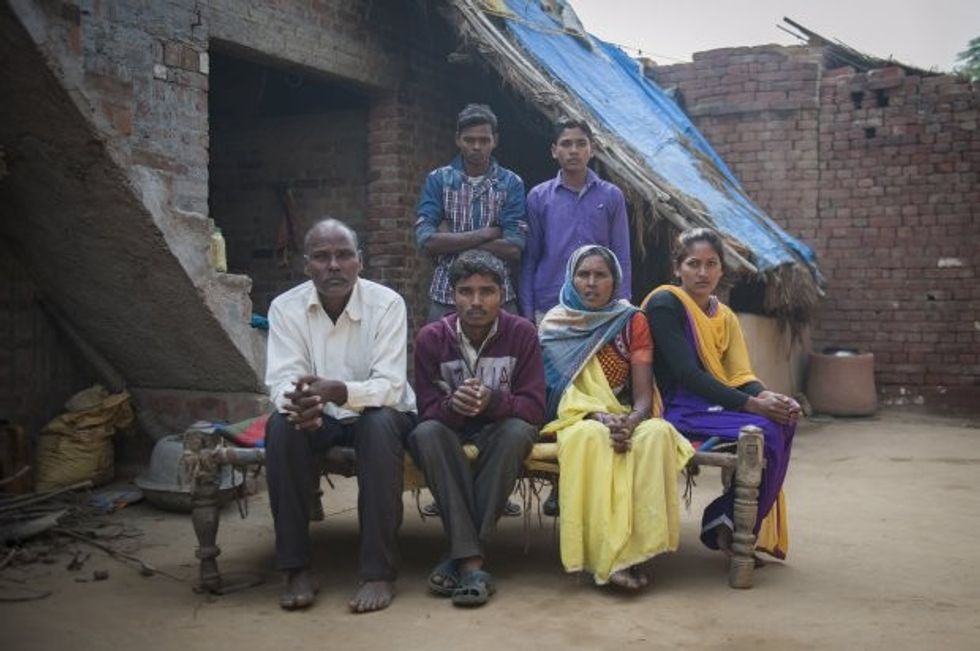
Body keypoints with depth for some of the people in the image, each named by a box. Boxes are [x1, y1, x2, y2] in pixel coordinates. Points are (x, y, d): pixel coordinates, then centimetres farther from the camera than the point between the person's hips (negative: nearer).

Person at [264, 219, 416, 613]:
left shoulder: (387, 304, -15)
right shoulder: (286, 307, -8)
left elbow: (389, 386, -23)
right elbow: (281, 381, -15)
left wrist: (337, 391, -43)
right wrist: (299, 402, -40)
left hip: (377, 415, -2)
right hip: (319, 418, 2)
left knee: (380, 426, -35)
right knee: (282, 428, -29)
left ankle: (379, 572, -29)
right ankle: (297, 569, -21)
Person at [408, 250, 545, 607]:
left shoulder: (521, 333, -9)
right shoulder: (431, 337, -7)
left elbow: (534, 407, -13)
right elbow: (426, 411, -10)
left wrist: (493, 400, -35)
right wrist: (453, 405, -35)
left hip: (499, 433, 0)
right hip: (451, 432, 0)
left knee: (519, 431, -34)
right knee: (425, 434, -33)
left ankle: (459, 556, -30)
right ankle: (471, 561, -38)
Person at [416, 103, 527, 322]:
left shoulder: (511, 184, 3)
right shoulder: (437, 180, 4)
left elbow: (513, 250, -8)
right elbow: (426, 241, -9)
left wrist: (451, 242, -9)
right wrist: (487, 234, -11)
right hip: (445, 297, 0)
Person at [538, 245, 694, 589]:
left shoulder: (632, 321, 7)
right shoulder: (554, 325, 4)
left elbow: (644, 393, 0)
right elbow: (560, 390, -3)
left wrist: (630, 421, -24)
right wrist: (601, 418, -22)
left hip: (627, 418, 2)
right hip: (576, 419, -2)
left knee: (657, 434, -32)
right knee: (591, 437, -37)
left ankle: (634, 547, -33)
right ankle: (607, 557, -36)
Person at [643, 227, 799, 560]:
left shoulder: (725, 316, 17)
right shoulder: (665, 303, -8)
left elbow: (740, 375, 5)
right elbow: (687, 374, -17)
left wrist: (766, 396, -19)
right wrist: (751, 404, -22)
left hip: (713, 405, 8)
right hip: (678, 409, -7)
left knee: (782, 422, -16)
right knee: (763, 431, -23)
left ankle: (729, 524, -5)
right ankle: (730, 525, -4)